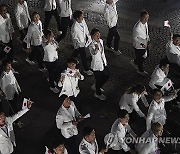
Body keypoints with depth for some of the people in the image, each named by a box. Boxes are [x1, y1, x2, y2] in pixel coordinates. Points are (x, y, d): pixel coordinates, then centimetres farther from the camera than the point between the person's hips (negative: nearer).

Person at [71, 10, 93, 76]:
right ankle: (86, 69, 27)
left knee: (76, 51, 32)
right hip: (79, 43, -7)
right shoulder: (74, 28, -36)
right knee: (83, 56, 7)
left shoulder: (83, 21, -15)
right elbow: (75, 38, -24)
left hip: (83, 40, 7)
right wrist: (82, 44, -21)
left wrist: (89, 37, 1)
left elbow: (86, 29, 3)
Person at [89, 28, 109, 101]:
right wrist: (96, 49, -72)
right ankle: (98, 93, 37)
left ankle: (96, 87, 49)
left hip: (103, 63, 8)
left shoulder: (101, 41, -2)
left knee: (106, 76, 23)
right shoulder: (91, 45, -26)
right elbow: (93, 53, -49)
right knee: (99, 80, 9)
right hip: (97, 65, -8)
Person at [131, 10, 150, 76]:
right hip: (139, 46, -8)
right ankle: (140, 70, 42)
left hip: (145, 44, 8)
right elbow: (134, 38, -24)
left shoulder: (145, 23, -8)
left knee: (146, 55, 26)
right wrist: (141, 44, -33)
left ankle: (134, 62, 51)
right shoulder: (137, 27, -34)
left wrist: (148, 40, 10)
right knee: (140, 58, 15)